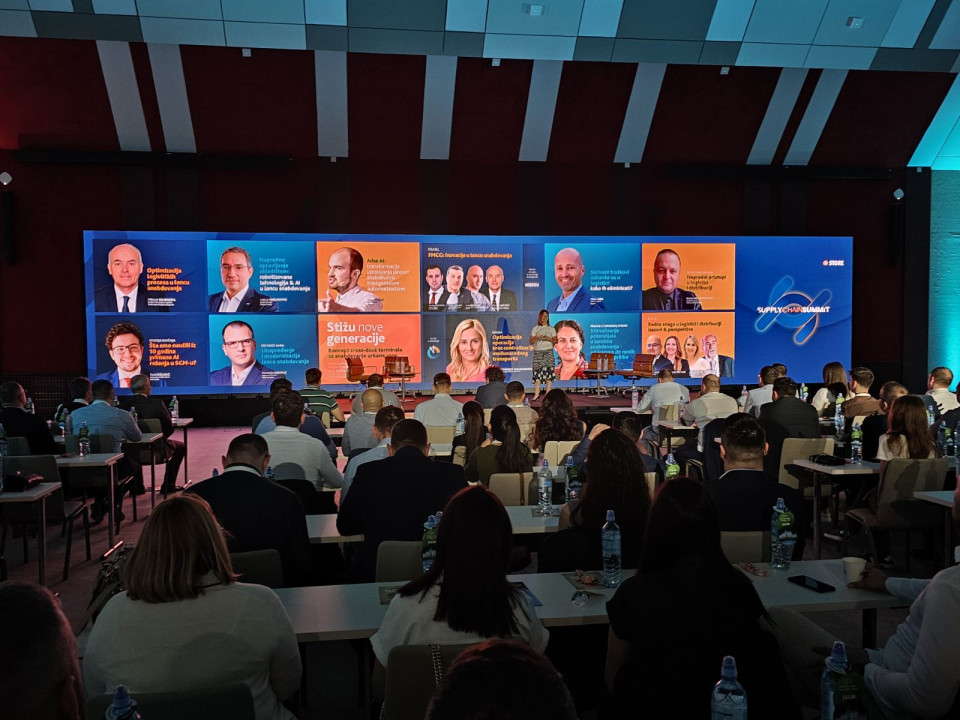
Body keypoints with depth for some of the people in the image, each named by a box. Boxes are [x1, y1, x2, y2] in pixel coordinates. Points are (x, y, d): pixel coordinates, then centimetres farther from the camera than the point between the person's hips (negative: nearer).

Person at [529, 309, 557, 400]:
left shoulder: (552, 329, 14)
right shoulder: (535, 328, 12)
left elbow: (555, 341, 11)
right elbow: (531, 341, 8)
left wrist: (549, 339, -8)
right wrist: (537, 337, -10)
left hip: (548, 352, 1)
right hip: (537, 352, 0)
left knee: (548, 370, -8)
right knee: (537, 371, -9)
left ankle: (548, 392, -5)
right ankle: (536, 393, -12)